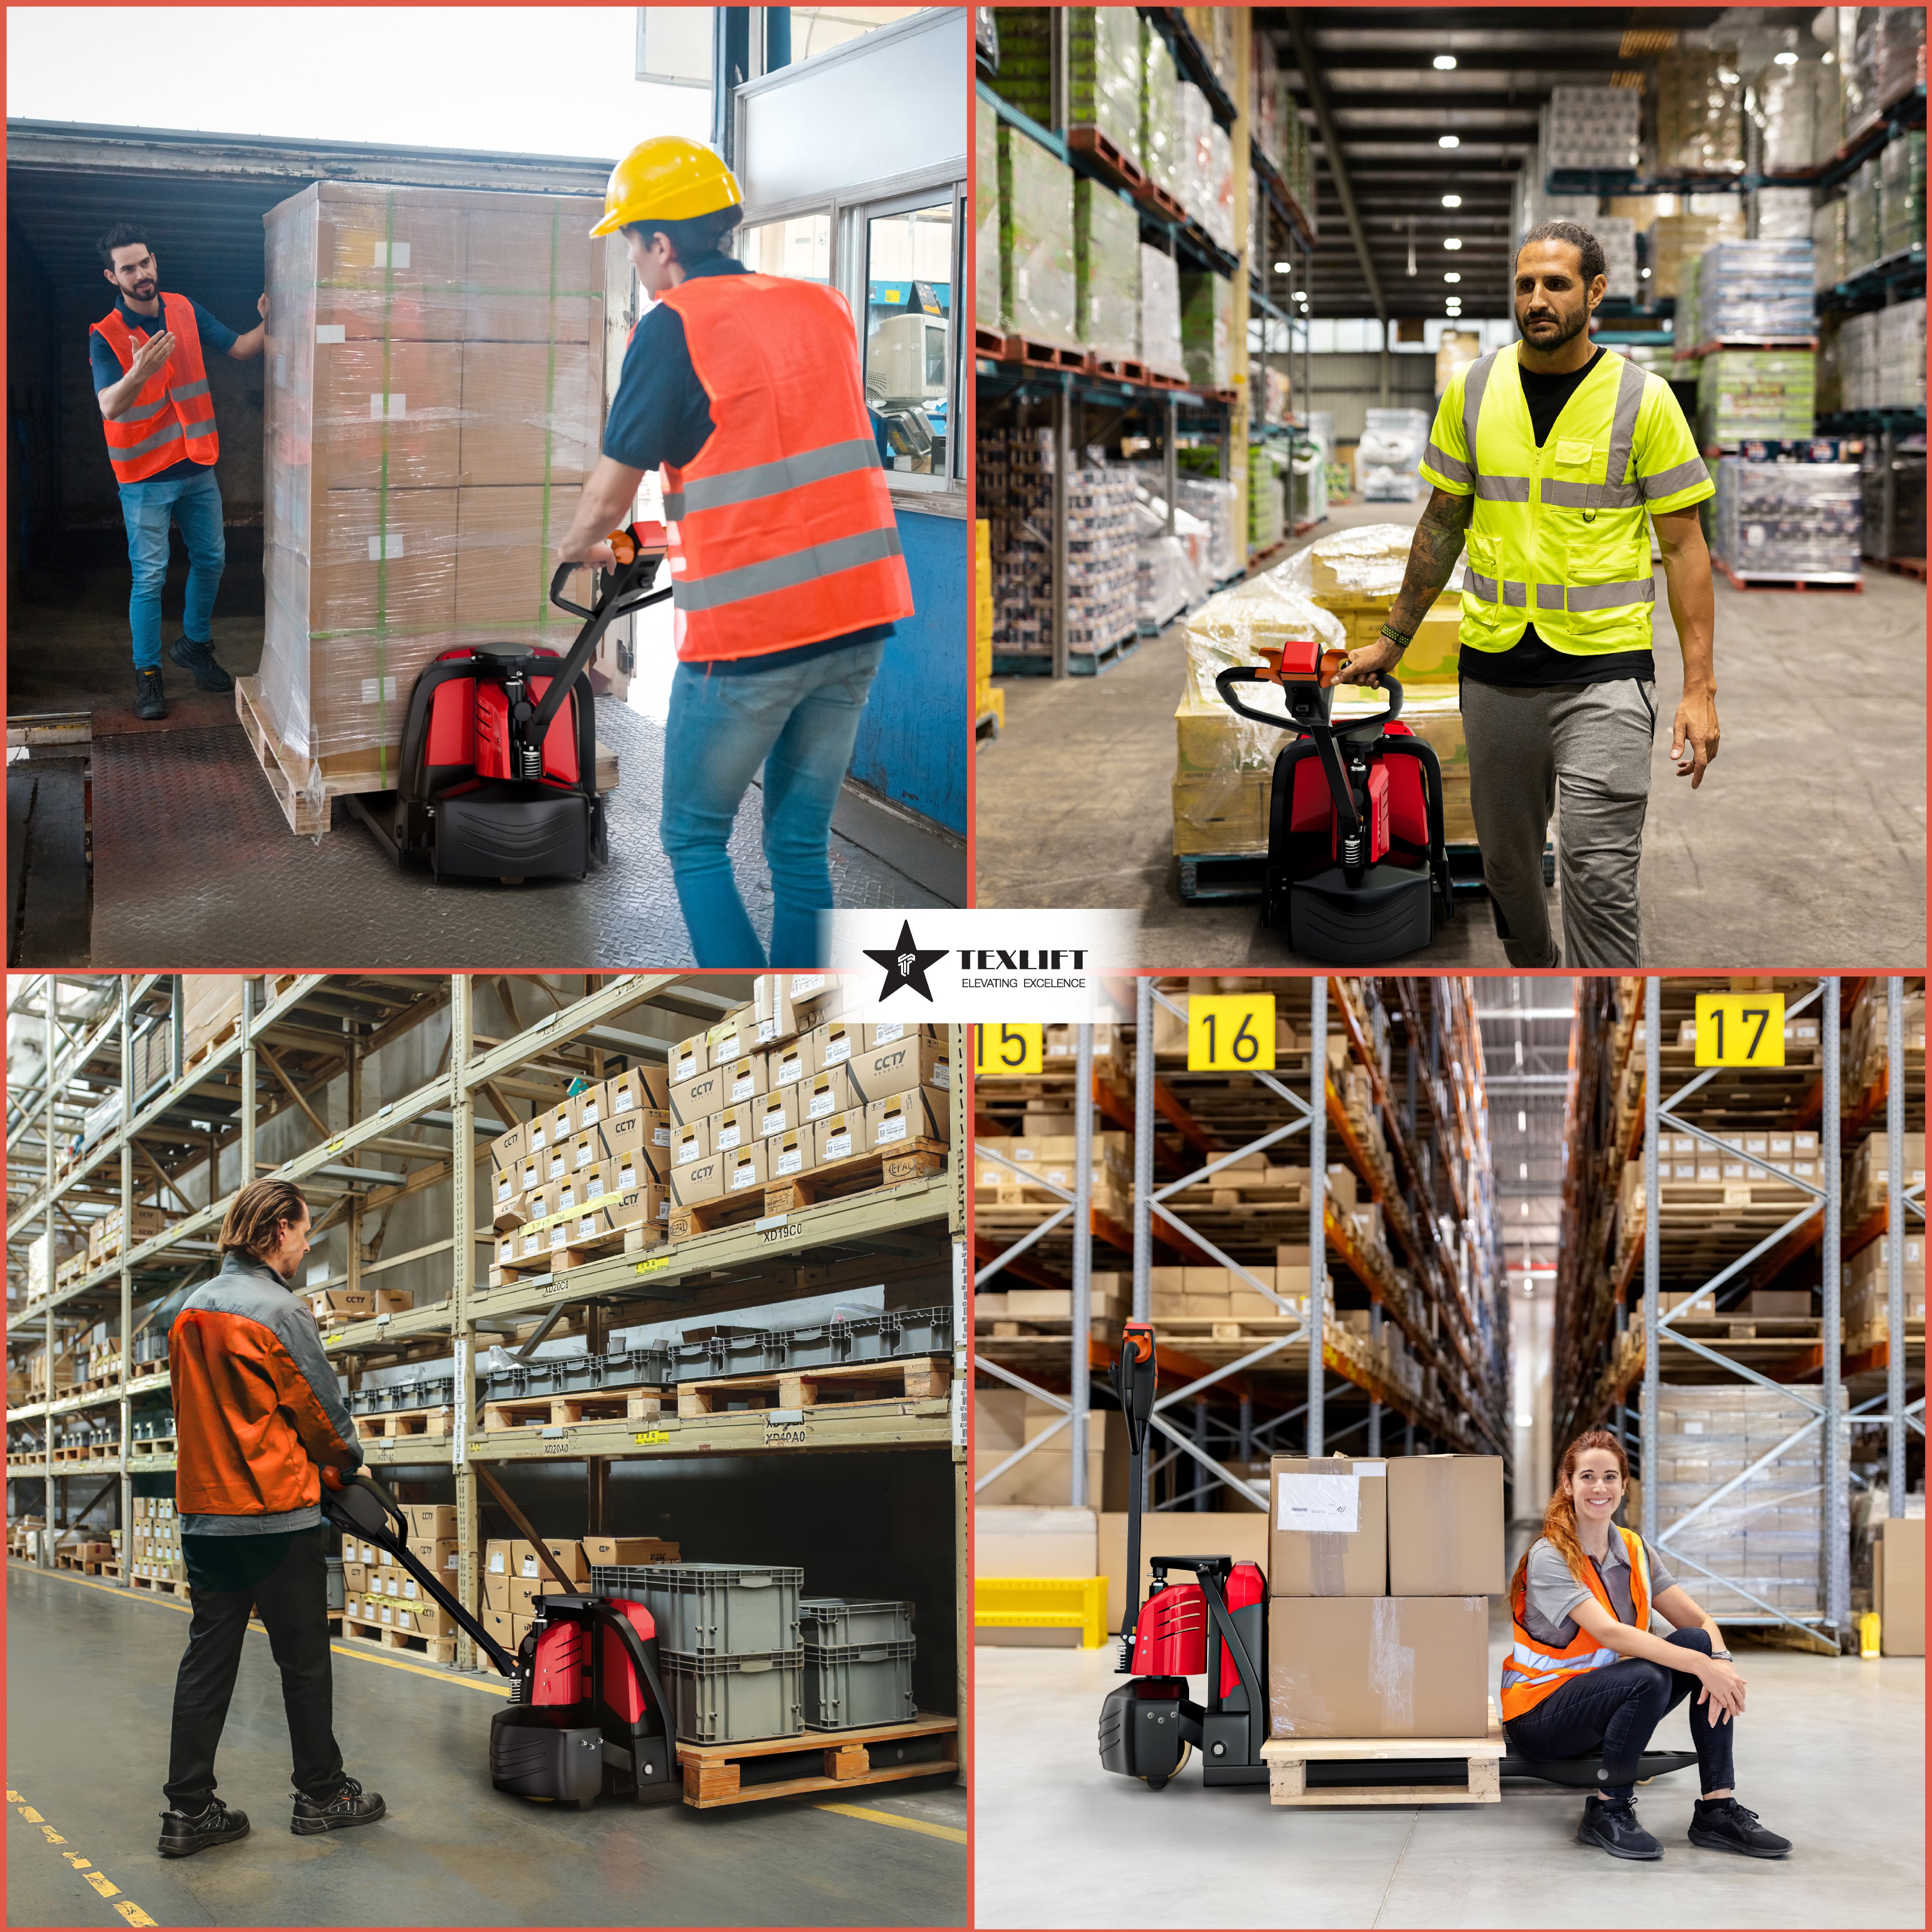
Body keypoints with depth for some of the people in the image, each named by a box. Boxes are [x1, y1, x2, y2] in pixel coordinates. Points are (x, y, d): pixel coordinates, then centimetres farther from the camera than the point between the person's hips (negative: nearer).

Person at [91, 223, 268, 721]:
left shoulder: (185, 311, 0)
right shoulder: (106, 335, -15)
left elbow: (240, 349, 5)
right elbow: (110, 407, -28)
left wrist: (267, 325, -16)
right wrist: (140, 372, -48)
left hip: (198, 466, 5)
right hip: (146, 476, -5)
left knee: (210, 559, 15)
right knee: (149, 576, -4)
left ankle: (195, 644, 35)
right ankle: (148, 675, 6)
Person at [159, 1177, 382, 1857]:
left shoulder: (191, 1311, 10)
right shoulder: (279, 1311, -14)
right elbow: (322, 1410, -6)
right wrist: (347, 1461, 13)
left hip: (204, 1513, 7)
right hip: (279, 1514, -7)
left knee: (208, 1659, 7)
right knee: (304, 1659, 5)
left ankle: (188, 1809, 6)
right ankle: (321, 1794, 15)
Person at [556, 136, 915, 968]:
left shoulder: (674, 329, -8)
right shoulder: (823, 308, 11)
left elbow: (608, 498, -5)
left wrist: (575, 551, 16)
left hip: (745, 634, -6)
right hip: (859, 617, 6)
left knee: (695, 841, 9)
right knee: (801, 845, 14)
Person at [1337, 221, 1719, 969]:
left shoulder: (1644, 399, -5)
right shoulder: (1472, 390, 5)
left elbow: (1685, 545, -3)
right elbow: (1444, 522, 16)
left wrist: (1699, 688, -9)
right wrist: (1393, 639, 18)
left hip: (1604, 668, -4)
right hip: (1496, 664, 4)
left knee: (1599, 876, -11)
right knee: (1506, 863, 14)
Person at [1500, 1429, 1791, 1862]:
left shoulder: (1635, 1551, 6)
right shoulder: (1550, 1558, -17)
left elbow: (1701, 1622, 0)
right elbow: (1610, 1633, -29)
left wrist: (1722, 1664, -23)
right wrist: (1702, 1666, -37)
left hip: (1606, 1702, 7)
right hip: (1539, 1715, -7)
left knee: (1699, 1644, -16)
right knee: (1648, 1678, -34)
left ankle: (1718, 1807, -16)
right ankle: (1608, 1811, -15)